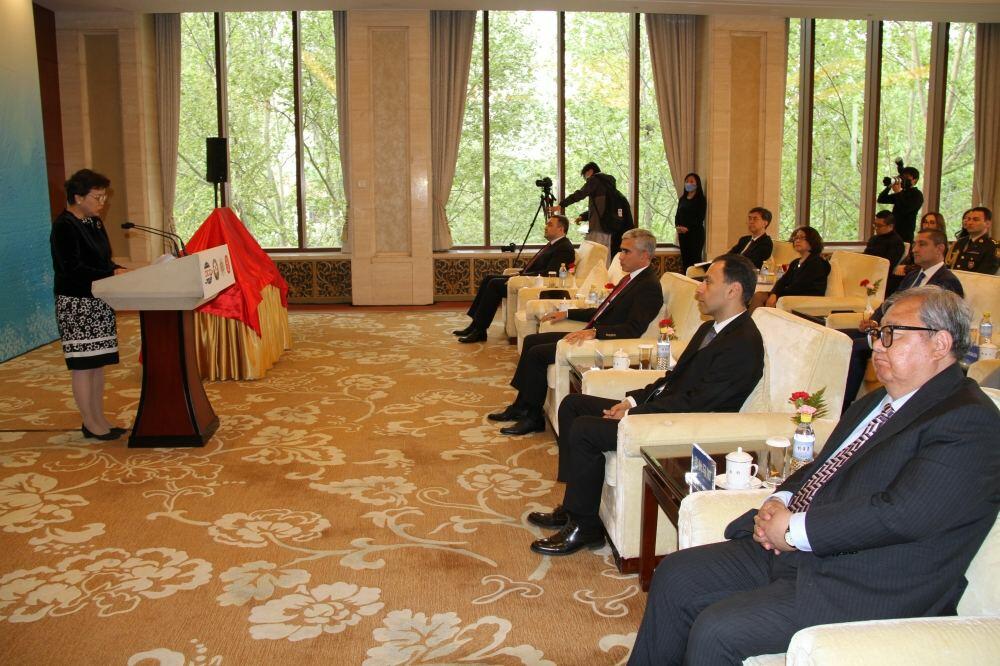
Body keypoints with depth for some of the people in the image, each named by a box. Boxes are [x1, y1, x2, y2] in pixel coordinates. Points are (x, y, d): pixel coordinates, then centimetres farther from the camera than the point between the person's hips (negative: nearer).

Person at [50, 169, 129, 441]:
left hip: (99, 302, 9)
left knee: (98, 363, 12)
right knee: (82, 365, -1)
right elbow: (73, 269, -21)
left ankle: (99, 419, 20)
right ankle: (91, 424, 7)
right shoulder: (63, 227, -14)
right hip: (76, 304, -9)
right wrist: (113, 275, -22)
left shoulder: (94, 222, 12)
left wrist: (121, 271, -1)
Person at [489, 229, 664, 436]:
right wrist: (567, 313, 21)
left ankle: (533, 417, -1)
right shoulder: (630, 278, 15)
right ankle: (521, 406, 15)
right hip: (590, 334, 11)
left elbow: (634, 329, -27)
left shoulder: (649, 287, -16)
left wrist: (593, 332, -35)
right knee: (531, 341, 10)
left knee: (537, 353, -16)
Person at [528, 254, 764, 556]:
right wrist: (633, 400, 3)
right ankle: (573, 505, 11)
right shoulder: (710, 328, 13)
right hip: (660, 405, 11)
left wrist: (632, 415, -18)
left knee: (583, 429, -22)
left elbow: (696, 402, -23)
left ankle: (584, 526, -6)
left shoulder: (743, 344, -19)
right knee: (572, 404, 7)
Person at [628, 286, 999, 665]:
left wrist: (795, 530, -18)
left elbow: (903, 513, -25)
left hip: (865, 591, -9)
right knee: (675, 576, 3)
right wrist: (779, 502, -1)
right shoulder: (877, 402, 16)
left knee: (715, 631, -21)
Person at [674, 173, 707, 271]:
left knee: (695, 259, -8)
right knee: (684, 259, 5)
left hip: (695, 233, -6)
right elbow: (677, 215, 14)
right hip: (682, 234, 6)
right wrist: (677, 226, -5)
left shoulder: (701, 199, -3)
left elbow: (700, 218, -10)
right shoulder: (682, 199, 15)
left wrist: (688, 228, -17)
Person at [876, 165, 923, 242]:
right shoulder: (901, 193, 17)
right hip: (894, 231, 7)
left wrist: (898, 192, -15)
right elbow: (881, 199, 12)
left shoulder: (917, 195, -5)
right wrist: (889, 186, -3)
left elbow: (905, 209, -21)